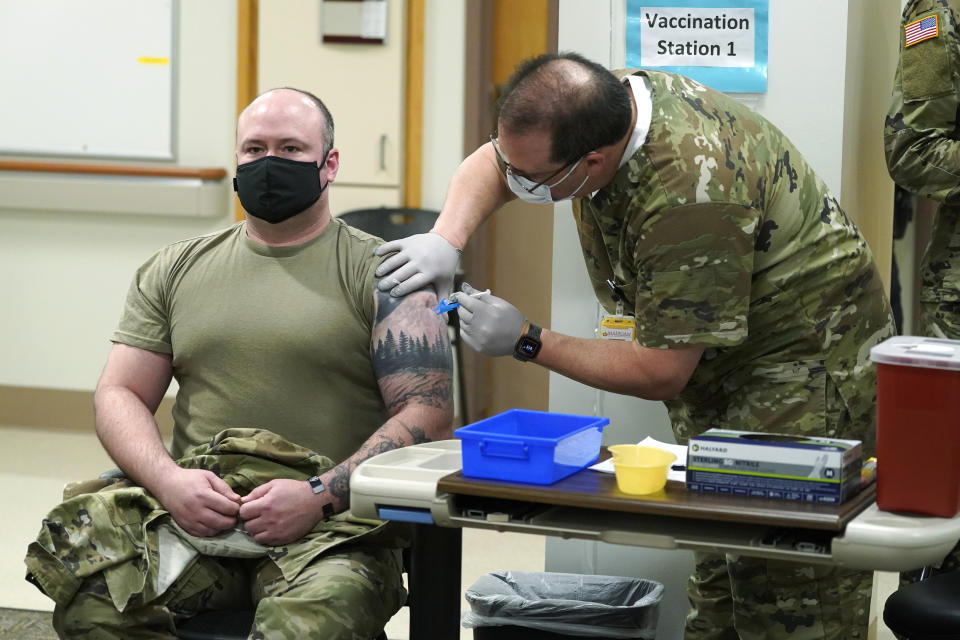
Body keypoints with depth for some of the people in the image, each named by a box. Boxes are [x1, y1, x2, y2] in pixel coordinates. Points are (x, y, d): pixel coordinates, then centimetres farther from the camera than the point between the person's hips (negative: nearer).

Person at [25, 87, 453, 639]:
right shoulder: (174, 270, 19)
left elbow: (428, 414, -1)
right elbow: (119, 395, 15)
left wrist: (319, 495, -14)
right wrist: (167, 479, -6)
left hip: (331, 525, -3)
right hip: (190, 509, 4)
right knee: (85, 592, -27)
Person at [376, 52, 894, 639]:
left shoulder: (687, 195, -32)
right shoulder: (605, 99, -7)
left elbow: (661, 374, -24)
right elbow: (489, 165, 12)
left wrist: (527, 342, -16)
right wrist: (446, 241, -9)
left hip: (806, 365, -9)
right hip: (719, 369, 9)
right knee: (717, 583, 6)